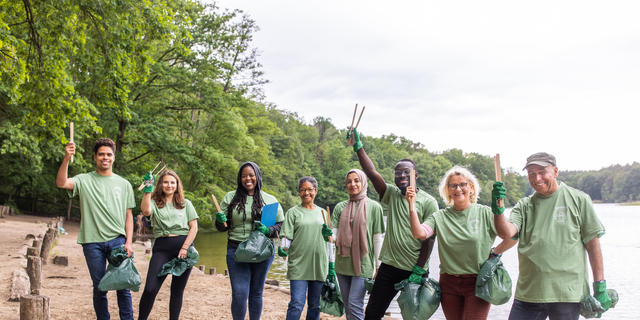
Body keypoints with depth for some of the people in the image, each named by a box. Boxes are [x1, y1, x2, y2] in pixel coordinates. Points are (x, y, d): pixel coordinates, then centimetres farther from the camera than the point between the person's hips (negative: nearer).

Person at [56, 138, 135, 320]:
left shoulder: (124, 184, 11)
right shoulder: (84, 180, 4)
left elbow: (128, 215, 12)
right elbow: (61, 183, -16)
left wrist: (128, 242, 2)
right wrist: (66, 159, -30)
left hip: (117, 240, 1)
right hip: (93, 242, -1)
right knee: (99, 287, 7)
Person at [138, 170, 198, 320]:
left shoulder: (185, 204, 13)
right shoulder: (154, 203, 10)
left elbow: (194, 227, 7)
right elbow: (146, 211, -14)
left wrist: (185, 248, -5)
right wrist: (148, 189, -14)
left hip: (183, 246, 1)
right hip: (162, 248, -1)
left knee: (177, 291, 5)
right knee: (150, 289, -11)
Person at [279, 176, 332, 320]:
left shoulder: (322, 213, 14)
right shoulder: (293, 212, 2)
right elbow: (287, 237, -4)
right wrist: (283, 248, -23)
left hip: (319, 265, 4)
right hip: (299, 265, -4)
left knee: (315, 305, 10)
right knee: (296, 304, -10)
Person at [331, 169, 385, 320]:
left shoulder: (374, 207, -2)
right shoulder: (340, 207, 7)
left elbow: (377, 239, 0)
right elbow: (335, 235, 2)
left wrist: (378, 266, 0)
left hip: (363, 264, -4)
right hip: (342, 263, 4)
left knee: (355, 305, -11)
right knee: (347, 307, 11)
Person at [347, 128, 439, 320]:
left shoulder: (428, 202, -6)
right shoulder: (392, 195, 6)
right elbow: (372, 173, -6)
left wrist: (419, 270, -12)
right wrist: (358, 147, -15)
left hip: (414, 272, -4)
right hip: (389, 268, 4)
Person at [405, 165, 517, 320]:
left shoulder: (485, 213, -2)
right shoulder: (440, 217, 4)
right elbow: (419, 233, -12)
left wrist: (494, 253, -5)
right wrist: (412, 206, -19)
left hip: (477, 283, -3)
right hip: (449, 284, 3)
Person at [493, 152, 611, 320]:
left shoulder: (578, 199, 3)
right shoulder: (524, 205, 10)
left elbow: (592, 243, 2)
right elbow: (506, 233, -6)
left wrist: (600, 287, 0)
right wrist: (497, 210, -25)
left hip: (568, 293, -2)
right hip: (528, 293, 2)